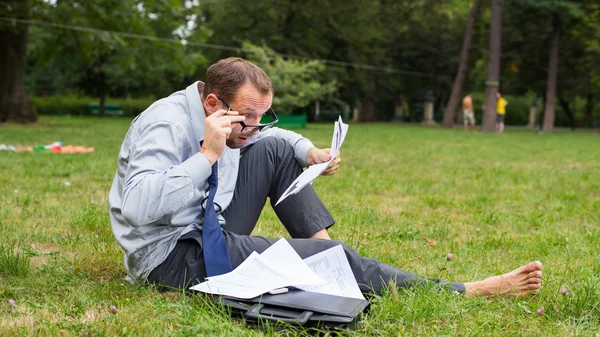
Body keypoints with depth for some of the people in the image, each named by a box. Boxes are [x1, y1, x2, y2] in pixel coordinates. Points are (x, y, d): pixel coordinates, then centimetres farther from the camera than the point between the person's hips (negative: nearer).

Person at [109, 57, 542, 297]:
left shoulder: (234, 119, 3)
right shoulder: (168, 125, -22)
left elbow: (269, 134, 23)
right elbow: (139, 208, -36)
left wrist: (310, 152, 3)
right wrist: (208, 155, -34)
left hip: (207, 232, 9)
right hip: (171, 257, -9)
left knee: (277, 150, 4)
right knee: (329, 257, -17)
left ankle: (323, 246, 3)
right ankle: (465, 292, -10)